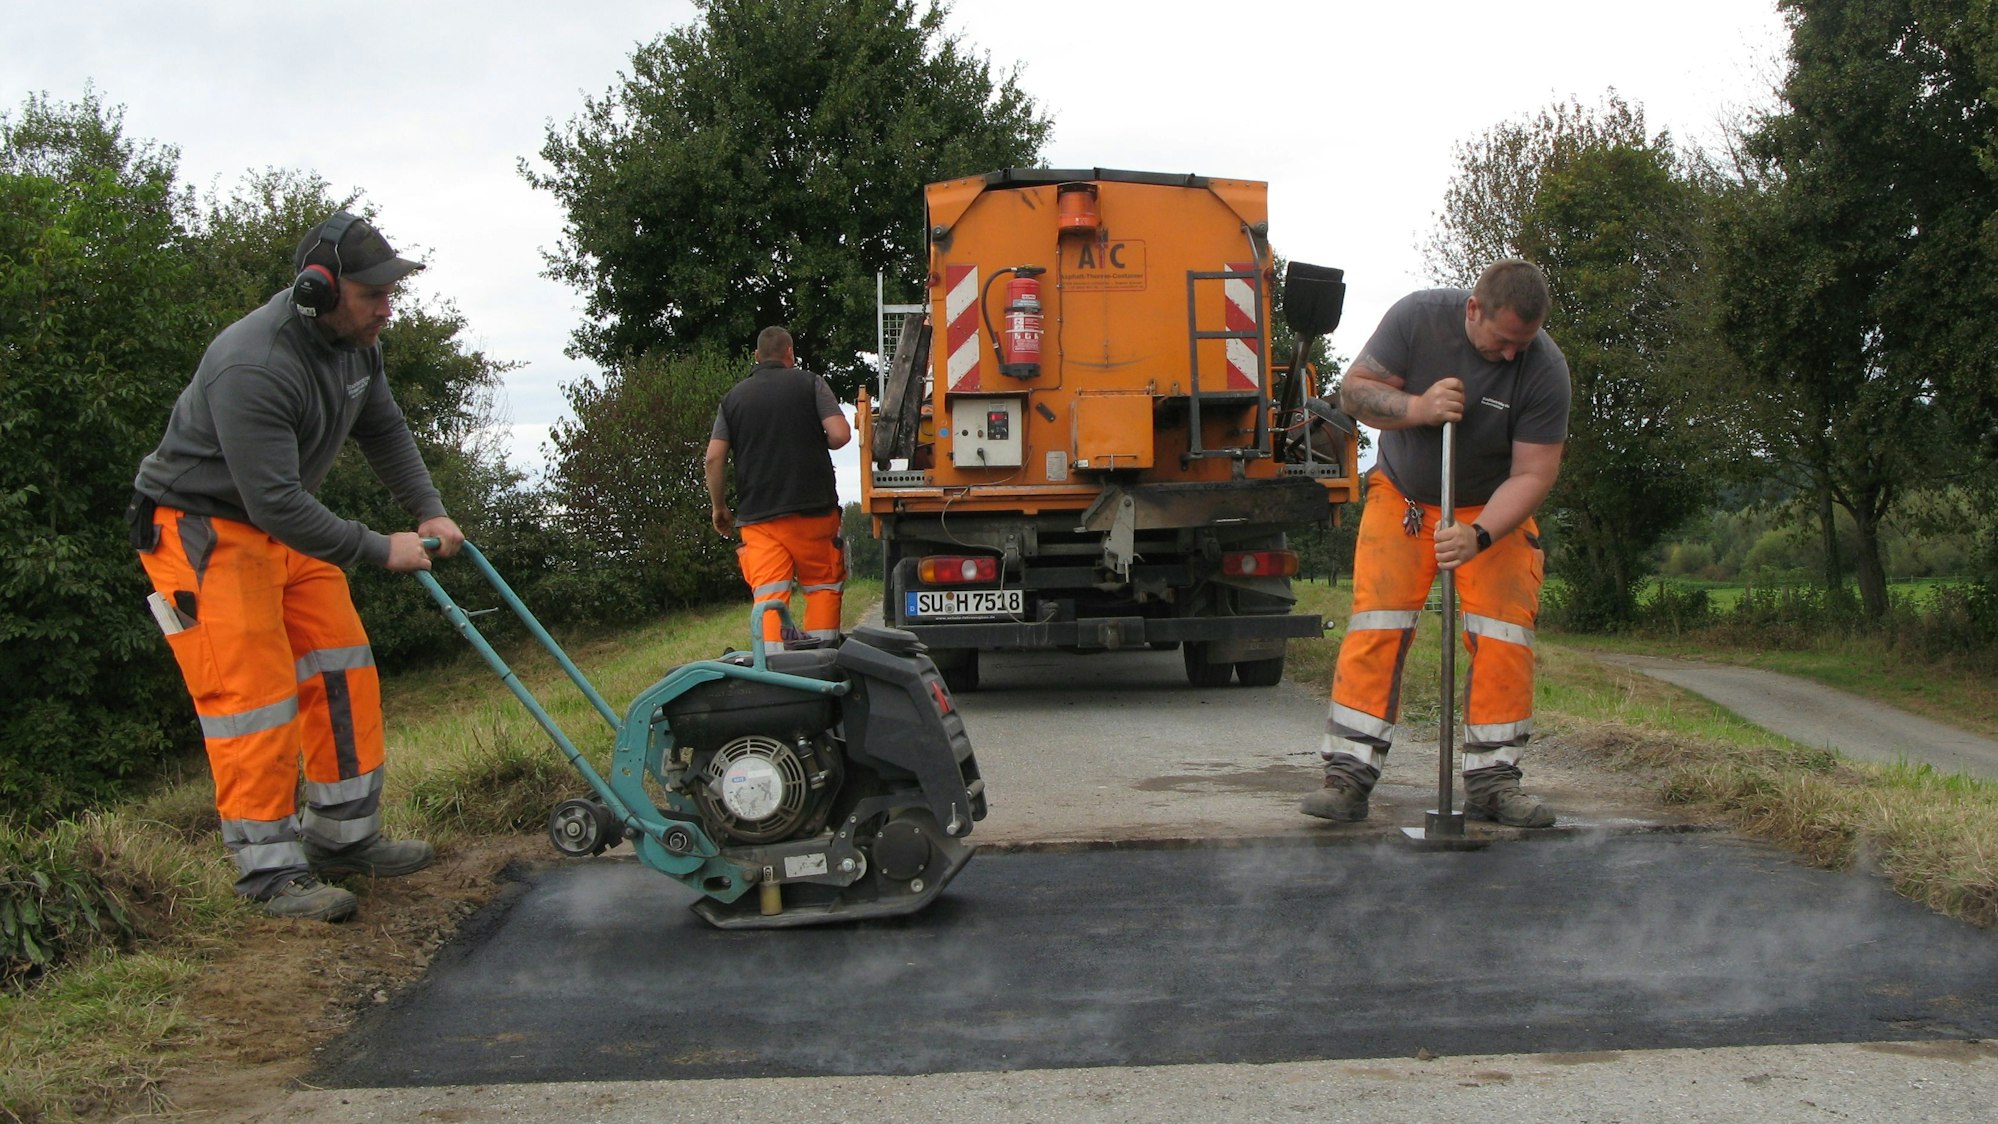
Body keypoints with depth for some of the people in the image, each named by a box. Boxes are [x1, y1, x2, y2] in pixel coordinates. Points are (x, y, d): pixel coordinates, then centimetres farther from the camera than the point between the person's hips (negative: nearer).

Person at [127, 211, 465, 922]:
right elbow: (276, 502, -33)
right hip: (203, 529, -9)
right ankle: (270, 870, -2)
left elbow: (384, 431, 13)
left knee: (341, 671, 8)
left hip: (285, 528, 9)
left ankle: (344, 837, 18)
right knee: (255, 691, -11)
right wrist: (380, 550, -25)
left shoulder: (356, 342, -3)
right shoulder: (253, 369, -32)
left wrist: (429, 512, 1)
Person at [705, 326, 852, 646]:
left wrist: (719, 508, 14)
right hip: (813, 508, -2)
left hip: (757, 514, 2)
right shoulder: (809, 383, 3)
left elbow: (714, 457, 3)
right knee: (823, 587, 10)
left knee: (768, 597, -3)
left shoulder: (734, 397, 10)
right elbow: (840, 434, -9)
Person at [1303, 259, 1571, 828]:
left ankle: (1492, 781, -1)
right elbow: (1353, 390, -13)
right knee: (1375, 627, -11)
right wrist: (1418, 408, -31)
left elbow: (1533, 473, -20)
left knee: (1505, 637, -11)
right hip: (1400, 497, 0)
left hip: (1493, 510, 0)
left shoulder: (1545, 370, -20)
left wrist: (1480, 536, -34)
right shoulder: (1417, 317, -18)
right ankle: (1348, 776, -10)